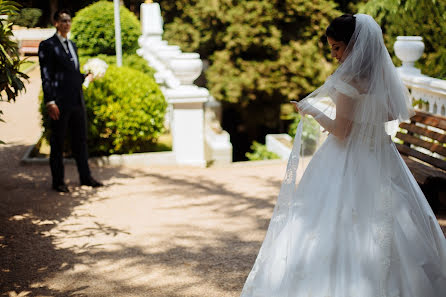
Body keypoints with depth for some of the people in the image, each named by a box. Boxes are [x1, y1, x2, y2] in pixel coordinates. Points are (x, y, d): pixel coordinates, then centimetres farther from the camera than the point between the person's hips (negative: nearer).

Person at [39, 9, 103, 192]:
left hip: (77, 101, 7)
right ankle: (58, 182, 12)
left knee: (80, 141, 12)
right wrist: (50, 102, -17)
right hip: (60, 102, -7)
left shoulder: (72, 45, 18)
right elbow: (46, 76, -10)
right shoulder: (48, 46, -5)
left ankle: (86, 177, 22)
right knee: (57, 143, 2)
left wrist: (87, 77, 6)